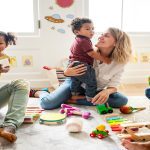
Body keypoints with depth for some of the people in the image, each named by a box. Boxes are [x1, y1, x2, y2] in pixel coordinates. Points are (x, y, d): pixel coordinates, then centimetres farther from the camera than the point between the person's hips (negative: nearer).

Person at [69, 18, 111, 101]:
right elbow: (92, 54, -20)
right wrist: (105, 59, -14)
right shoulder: (84, 41, -17)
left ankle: (74, 95, 36)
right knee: (91, 82, 1)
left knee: (75, 82, 24)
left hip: (73, 64, 10)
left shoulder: (77, 40, 17)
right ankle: (91, 98, 7)